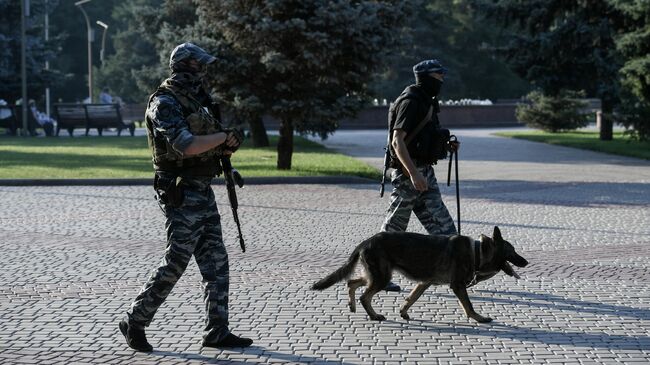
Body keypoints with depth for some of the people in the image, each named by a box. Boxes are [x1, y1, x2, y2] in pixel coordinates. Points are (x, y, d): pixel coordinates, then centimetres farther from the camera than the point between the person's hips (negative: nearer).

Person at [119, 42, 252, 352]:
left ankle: (217, 332, 12)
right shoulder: (164, 103, -14)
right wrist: (225, 136, -15)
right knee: (175, 262, -6)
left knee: (216, 263, 7)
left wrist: (223, 147, 3)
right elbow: (187, 146, -27)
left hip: (203, 191, 9)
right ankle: (134, 322, 8)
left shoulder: (196, 98, 14)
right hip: (181, 194, -9)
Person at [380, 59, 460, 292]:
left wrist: (446, 146, 9)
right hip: (408, 171, -9)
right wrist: (413, 174, -29)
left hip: (425, 172, 9)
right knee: (394, 227, 0)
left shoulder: (427, 102, 15)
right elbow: (397, 140, -22)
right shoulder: (410, 102, -15)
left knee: (440, 222, 6)